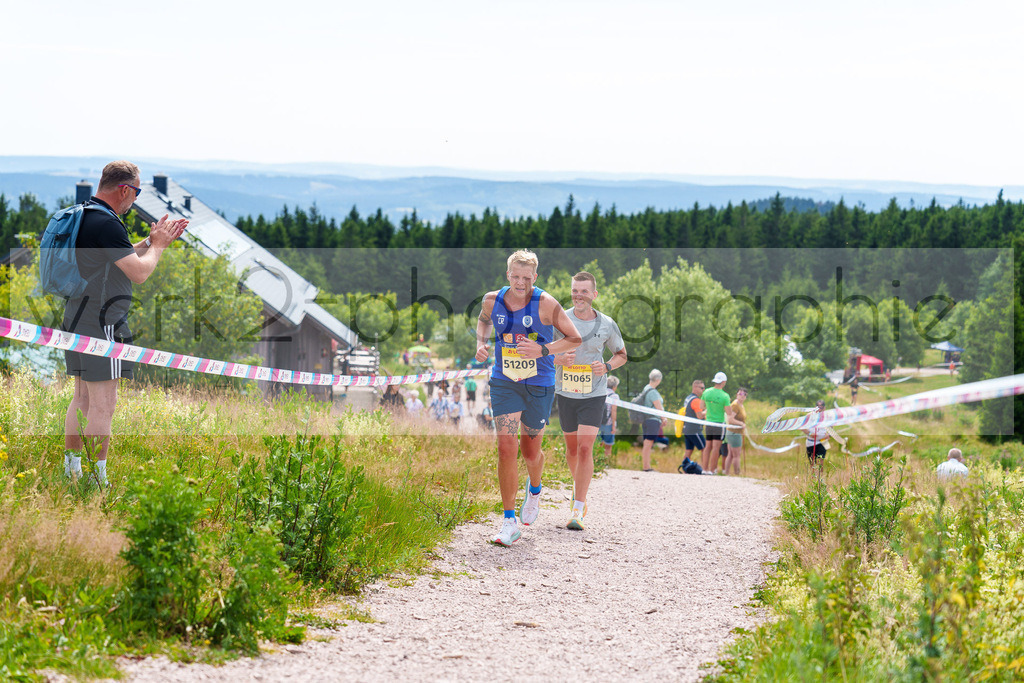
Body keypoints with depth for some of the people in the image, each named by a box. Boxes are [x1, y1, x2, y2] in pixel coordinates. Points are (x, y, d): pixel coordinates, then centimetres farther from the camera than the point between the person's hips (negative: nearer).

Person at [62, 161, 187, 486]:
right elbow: (140, 272, -19)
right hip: (100, 324, -10)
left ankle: (71, 469, 20)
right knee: (103, 404, -6)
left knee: (82, 398, 16)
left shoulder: (84, 216, 13)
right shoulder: (106, 224, -19)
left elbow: (122, 258, 23)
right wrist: (157, 244, -2)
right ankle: (98, 480, -4)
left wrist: (153, 240, 17)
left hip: (76, 321, 10)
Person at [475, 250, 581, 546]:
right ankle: (509, 522, -6)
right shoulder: (493, 300, -4)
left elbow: (575, 339, -8)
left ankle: (534, 489, 48)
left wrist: (543, 350, -22)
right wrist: (481, 342, 1)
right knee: (506, 449, -11)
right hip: (504, 384, 1)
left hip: (539, 386, -1)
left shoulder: (545, 303, -14)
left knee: (530, 452, 12)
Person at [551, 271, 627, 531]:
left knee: (585, 449, -14)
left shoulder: (607, 325, -4)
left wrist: (607, 366, -11)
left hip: (594, 395, -2)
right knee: (572, 448, 14)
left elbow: (621, 355, 10)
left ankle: (578, 511, -12)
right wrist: (560, 358, -19)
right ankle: (578, 486, 44)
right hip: (565, 393, 2)